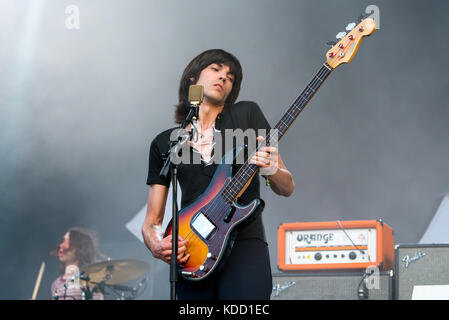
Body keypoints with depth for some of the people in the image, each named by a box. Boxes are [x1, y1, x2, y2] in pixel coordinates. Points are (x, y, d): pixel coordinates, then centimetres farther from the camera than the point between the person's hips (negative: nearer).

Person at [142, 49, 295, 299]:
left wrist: (272, 170, -11)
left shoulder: (247, 115, 11)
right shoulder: (165, 143, 15)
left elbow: (287, 188, 12)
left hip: (245, 244, -2)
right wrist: (157, 246, -7)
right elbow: (152, 221, 15)